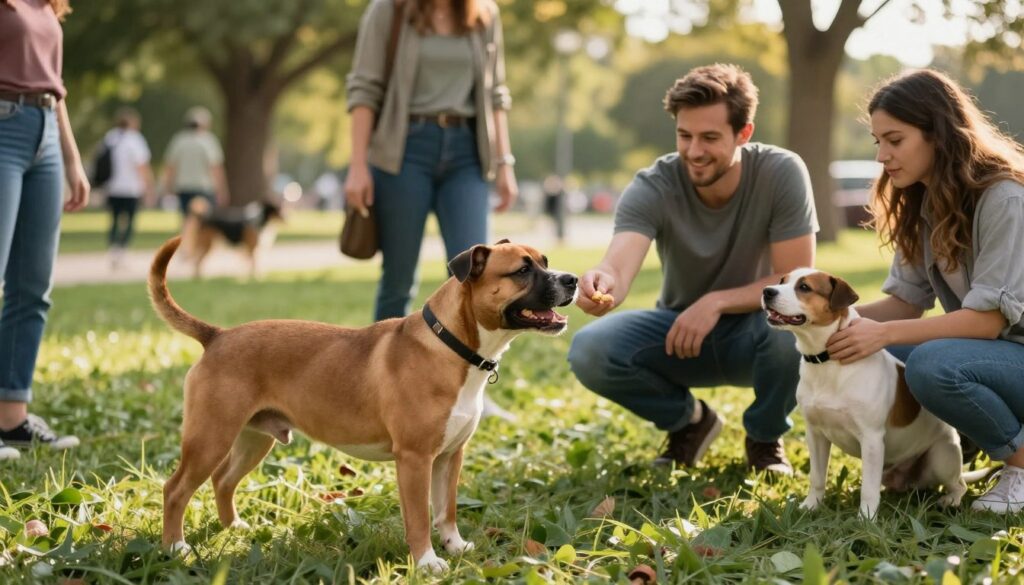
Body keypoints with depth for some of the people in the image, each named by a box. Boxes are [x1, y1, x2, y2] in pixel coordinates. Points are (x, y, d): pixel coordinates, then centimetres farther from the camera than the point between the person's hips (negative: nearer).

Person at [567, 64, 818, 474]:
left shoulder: (782, 173, -21)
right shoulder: (652, 187, -21)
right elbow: (618, 266, -38)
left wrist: (716, 302, -30)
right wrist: (603, 283, -62)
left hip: (751, 334, -1)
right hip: (679, 332, 1)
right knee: (588, 351, -25)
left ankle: (765, 437, -2)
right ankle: (688, 421, 6)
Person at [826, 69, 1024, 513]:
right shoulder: (924, 202, 5)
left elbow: (988, 318, -24)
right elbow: (906, 303, 3)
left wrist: (884, 333, -32)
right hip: (981, 348, 8)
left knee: (932, 365, -34)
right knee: (862, 356, -9)